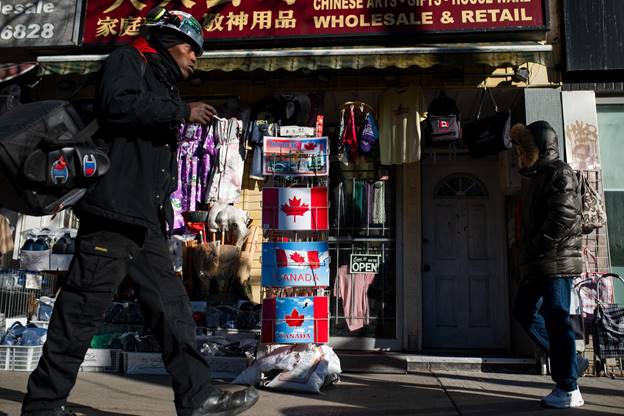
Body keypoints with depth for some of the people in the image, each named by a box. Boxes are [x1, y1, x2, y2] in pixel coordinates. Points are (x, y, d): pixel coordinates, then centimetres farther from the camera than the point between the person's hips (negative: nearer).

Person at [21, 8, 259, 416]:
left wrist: (164, 211, 22)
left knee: (172, 306, 4)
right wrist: (182, 111, -13)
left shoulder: (165, 89, 28)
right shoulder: (128, 60, 5)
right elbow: (117, 105, -18)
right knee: (84, 308, -5)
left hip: (146, 219, 9)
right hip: (113, 209, -9)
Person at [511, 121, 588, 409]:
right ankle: (571, 362, 23)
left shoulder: (559, 172, -8)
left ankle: (569, 390, 1)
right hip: (539, 265, 10)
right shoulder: (538, 177, 22)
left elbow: (563, 218, -20)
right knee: (524, 311, 15)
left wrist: (535, 249, -17)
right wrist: (529, 257, 13)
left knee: (556, 320, -8)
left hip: (556, 261, -10)